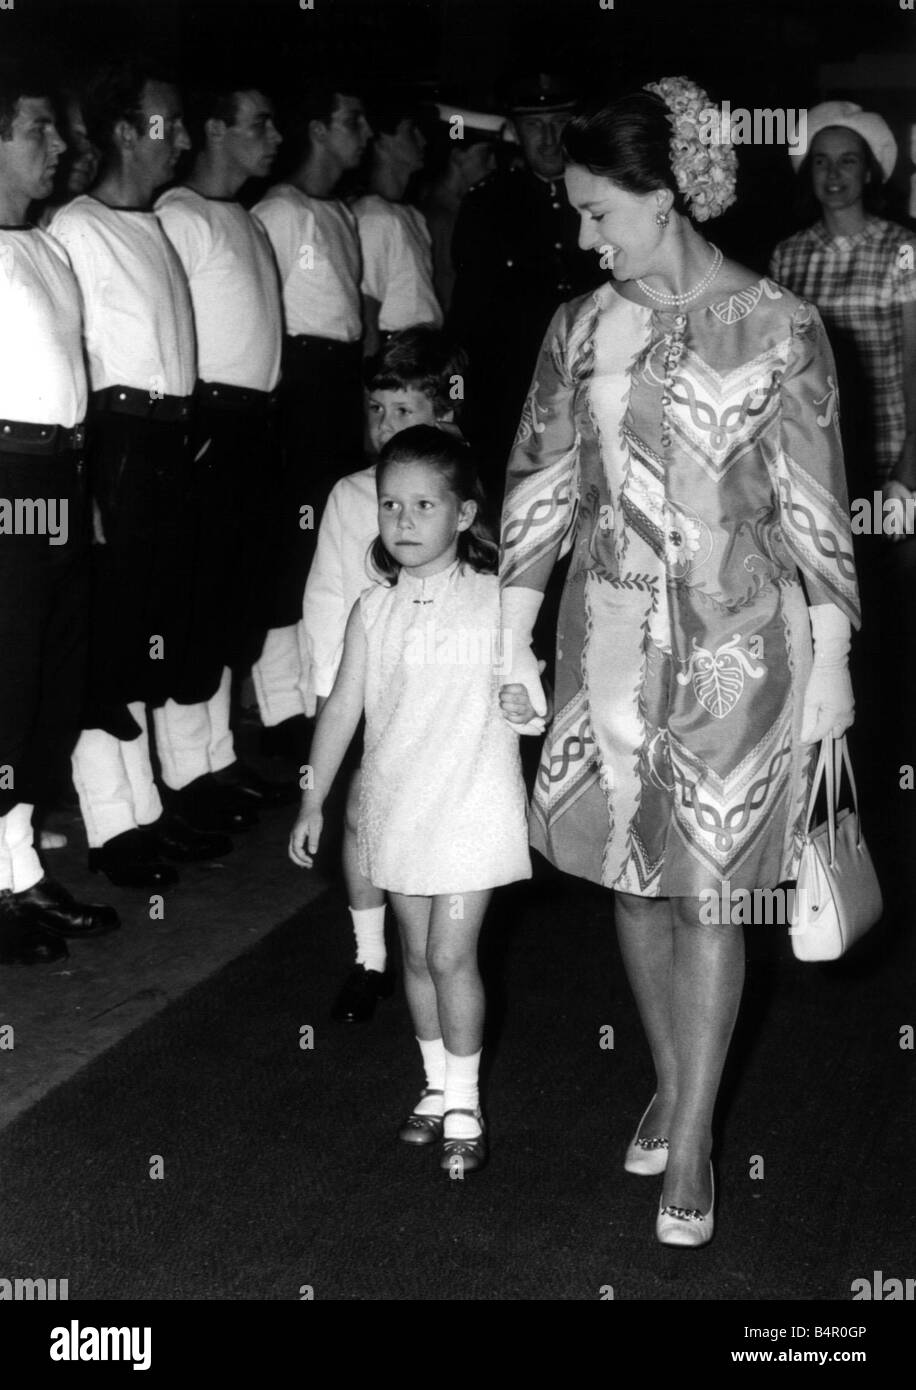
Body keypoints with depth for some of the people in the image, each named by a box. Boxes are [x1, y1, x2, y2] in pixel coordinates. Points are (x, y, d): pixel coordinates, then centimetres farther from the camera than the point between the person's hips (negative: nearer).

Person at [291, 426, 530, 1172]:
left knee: (451, 956, -4)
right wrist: (314, 800, 8)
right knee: (418, 954, 12)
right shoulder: (374, 610, 2)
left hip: (473, 809, -3)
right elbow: (343, 705, 7)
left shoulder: (496, 601, -6)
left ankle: (465, 1105, 11)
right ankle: (437, 1088, 28)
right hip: (396, 805, 3)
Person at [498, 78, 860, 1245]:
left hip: (738, 644, -3)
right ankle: (670, 1082, 34)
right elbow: (542, 488, 5)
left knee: (707, 893, 3)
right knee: (633, 877, 12)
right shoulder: (581, 329, 2)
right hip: (611, 638, 4)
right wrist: (511, 646, 3)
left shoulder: (777, 328, -8)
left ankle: (691, 1144, 17)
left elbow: (815, 510, -6)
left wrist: (830, 668, -5)